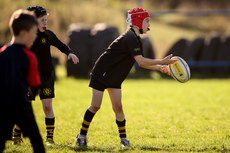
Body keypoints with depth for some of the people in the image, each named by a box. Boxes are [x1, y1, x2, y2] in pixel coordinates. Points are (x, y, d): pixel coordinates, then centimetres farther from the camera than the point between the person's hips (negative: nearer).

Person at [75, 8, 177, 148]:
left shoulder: (136, 39, 6)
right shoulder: (130, 39, -26)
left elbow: (141, 62, 12)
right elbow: (141, 61, -33)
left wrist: (159, 67, 1)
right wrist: (162, 62, -32)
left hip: (115, 78, 9)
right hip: (101, 74, -9)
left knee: (118, 107, 2)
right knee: (95, 106, -7)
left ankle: (123, 138, 5)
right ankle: (82, 135, 7)